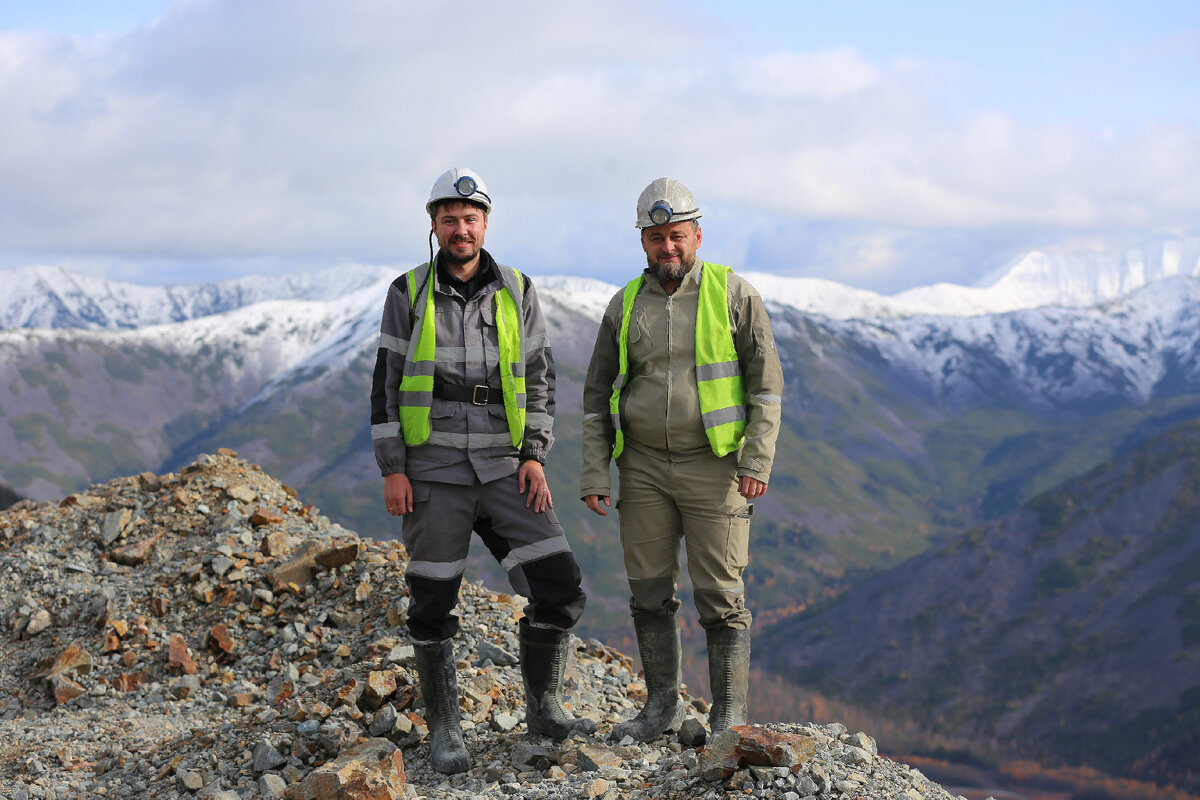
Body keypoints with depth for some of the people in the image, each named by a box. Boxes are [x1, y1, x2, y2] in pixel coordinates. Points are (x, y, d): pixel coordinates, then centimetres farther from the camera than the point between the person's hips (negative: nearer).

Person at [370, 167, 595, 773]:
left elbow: (539, 378, 9)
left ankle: (543, 707, 13)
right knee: (433, 604, 2)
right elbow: (386, 385, 1)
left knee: (560, 589, -6)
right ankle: (444, 731, 15)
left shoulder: (517, 291, 7)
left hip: (504, 467, 2)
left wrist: (534, 457, -1)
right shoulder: (409, 294, 1)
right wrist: (392, 470, -6)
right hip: (433, 472, -2)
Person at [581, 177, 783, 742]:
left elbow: (765, 381, -3)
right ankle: (662, 705, 19)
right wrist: (594, 472, 3)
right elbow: (598, 393, 11)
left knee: (720, 594, -3)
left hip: (714, 467, -3)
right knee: (649, 591, 7)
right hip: (644, 467, 3)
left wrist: (758, 461, -11)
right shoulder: (626, 305, 7)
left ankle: (729, 715, 7)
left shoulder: (733, 294, -2)